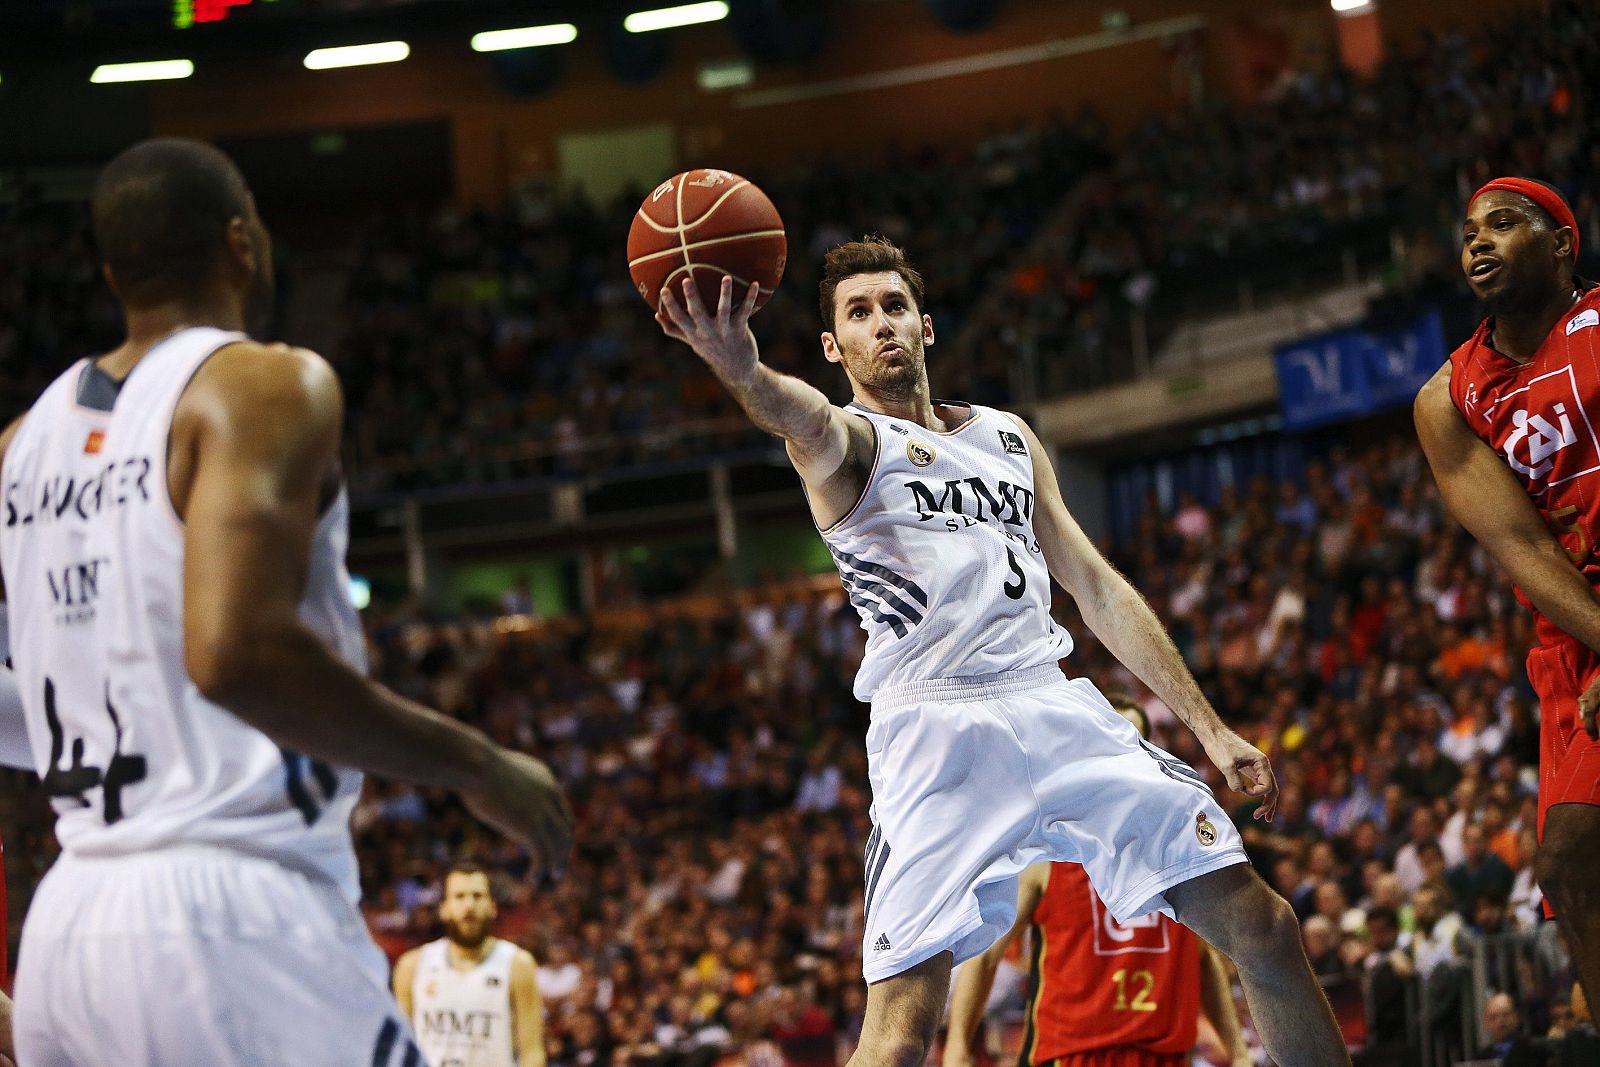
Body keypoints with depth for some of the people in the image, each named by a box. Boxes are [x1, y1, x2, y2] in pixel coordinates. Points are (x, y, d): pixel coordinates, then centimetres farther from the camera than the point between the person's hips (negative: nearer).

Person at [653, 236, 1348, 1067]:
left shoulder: (1007, 436, 24)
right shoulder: (850, 441, 5)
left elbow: (1097, 589, 24)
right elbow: (808, 422, -21)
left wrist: (1210, 728, 16)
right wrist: (741, 370, -46)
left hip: (1056, 708, 5)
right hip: (938, 729, -5)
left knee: (1263, 929, -1)